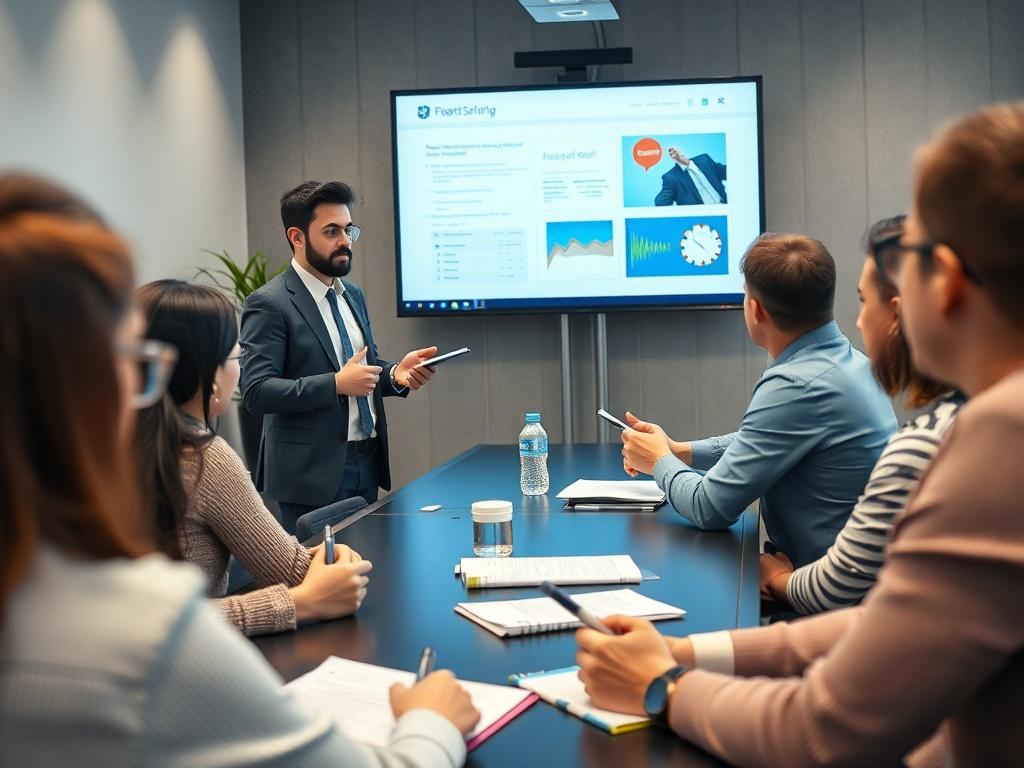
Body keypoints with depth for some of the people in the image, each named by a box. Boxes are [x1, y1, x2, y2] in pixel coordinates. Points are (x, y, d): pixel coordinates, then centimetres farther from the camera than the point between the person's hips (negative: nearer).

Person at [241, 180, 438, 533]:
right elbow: (256, 392, -18)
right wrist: (337, 384, -23)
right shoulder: (269, 304, -10)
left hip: (368, 464, 7)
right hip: (313, 473, -7)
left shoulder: (353, 295, 13)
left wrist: (394, 373, 0)